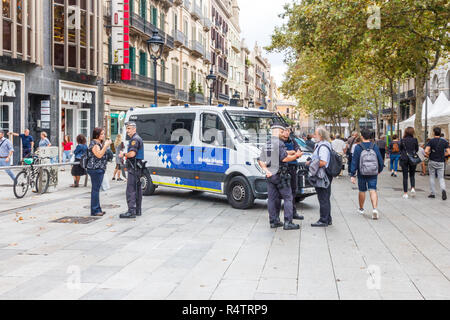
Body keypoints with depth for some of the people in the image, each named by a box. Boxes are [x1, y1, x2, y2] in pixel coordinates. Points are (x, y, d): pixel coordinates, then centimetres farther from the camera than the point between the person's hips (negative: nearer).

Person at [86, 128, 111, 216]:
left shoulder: (100, 143, 18)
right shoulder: (94, 143, -12)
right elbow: (99, 155, -23)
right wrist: (106, 146, -21)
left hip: (100, 169, 10)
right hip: (95, 169, -10)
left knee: (96, 189, 13)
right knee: (95, 189, -7)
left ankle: (97, 209, 18)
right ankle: (94, 210, -3)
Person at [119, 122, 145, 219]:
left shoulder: (135, 139, -14)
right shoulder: (137, 138, 20)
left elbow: (132, 153, -25)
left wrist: (123, 154, -8)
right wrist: (124, 154, 15)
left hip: (134, 167, -11)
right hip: (137, 167, 11)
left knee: (131, 189, -12)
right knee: (137, 189, 13)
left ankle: (131, 211, -15)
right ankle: (138, 210, 19)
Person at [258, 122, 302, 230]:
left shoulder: (266, 145, 13)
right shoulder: (279, 143, -12)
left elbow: (261, 161, 10)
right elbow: (284, 158, -18)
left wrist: (266, 171, 2)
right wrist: (296, 156, -5)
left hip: (270, 175, 8)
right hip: (280, 175, -8)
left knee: (272, 199, 10)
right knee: (288, 198, -2)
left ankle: (273, 221, 14)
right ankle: (288, 223, -6)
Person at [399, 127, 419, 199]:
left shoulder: (402, 140, -5)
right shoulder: (415, 140, -4)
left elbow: (400, 150, 2)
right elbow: (417, 150, 5)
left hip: (404, 159, -1)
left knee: (405, 176, 3)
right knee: (412, 175, 16)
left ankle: (405, 193, 2)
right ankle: (413, 188, -6)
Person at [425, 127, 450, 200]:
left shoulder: (431, 141, -8)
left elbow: (426, 151, -20)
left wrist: (429, 155, 0)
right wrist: (442, 155, 11)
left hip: (432, 161, -2)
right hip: (441, 162, 2)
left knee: (432, 177, 11)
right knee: (441, 178, 7)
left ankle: (433, 193, 13)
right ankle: (443, 190, -20)